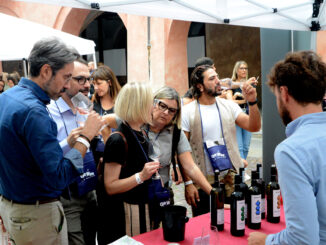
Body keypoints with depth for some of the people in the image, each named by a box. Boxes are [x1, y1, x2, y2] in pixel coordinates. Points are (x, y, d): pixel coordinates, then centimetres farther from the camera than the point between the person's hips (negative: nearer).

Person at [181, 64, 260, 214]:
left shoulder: (228, 106, 4)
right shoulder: (187, 112, -7)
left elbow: (254, 127, -1)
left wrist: (252, 102, -15)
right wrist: (188, 184, -12)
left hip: (232, 178, 4)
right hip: (203, 182, -3)